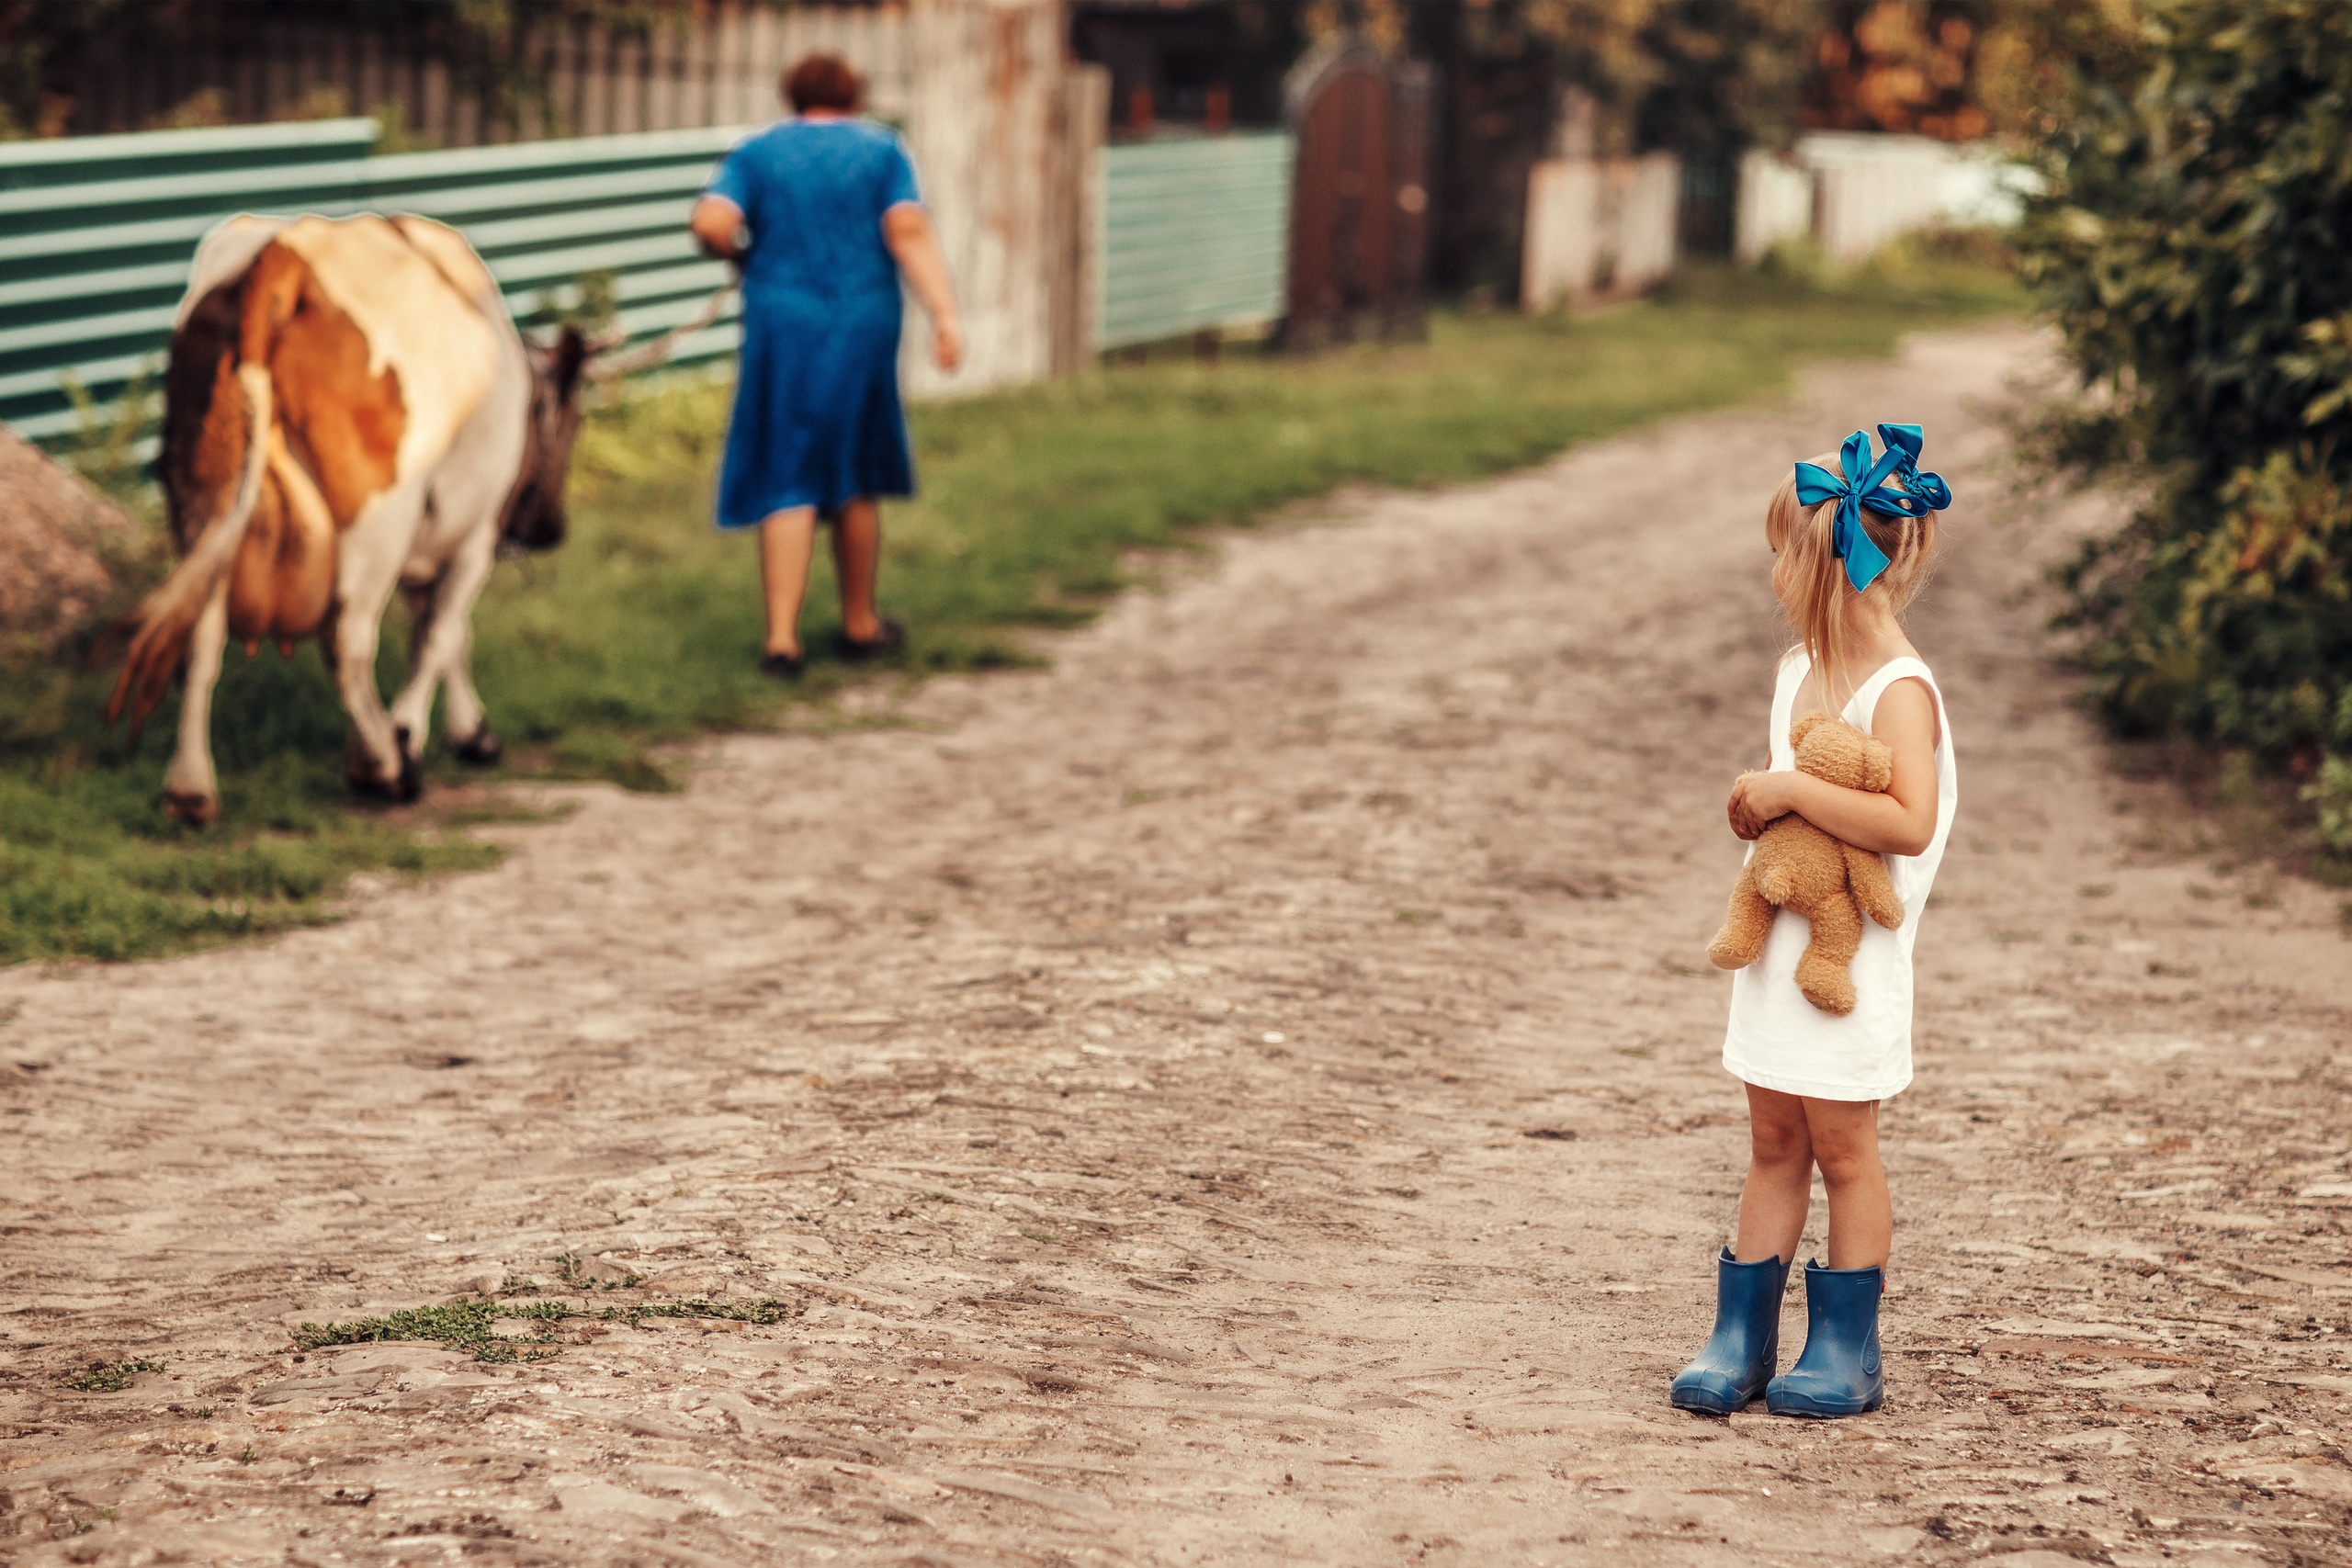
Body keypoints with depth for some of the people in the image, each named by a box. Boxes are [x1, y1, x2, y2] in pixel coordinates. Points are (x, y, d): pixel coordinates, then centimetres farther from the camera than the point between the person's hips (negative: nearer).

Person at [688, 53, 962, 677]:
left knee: (788, 484, 2)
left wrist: (745, 254, 9)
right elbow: (909, 232, -11)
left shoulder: (757, 152, 4)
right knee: (856, 480, 16)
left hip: (781, 327, 0)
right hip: (862, 328, 0)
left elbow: (711, 224, -12)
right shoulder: (881, 150, 3)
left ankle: (782, 637, -10)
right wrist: (945, 315, -16)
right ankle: (860, 623, 27)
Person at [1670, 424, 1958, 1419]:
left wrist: (1791, 793, -27)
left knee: (1840, 1148, 2)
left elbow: (1910, 821, -30)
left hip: (1850, 962, -8)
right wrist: (1757, 805, 0)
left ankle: (1847, 1353, 13)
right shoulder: (1798, 670, 9)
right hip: (1777, 948, 8)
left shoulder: (1898, 691, -18)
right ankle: (1741, 1338, 18)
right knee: (1773, 1145, 12)